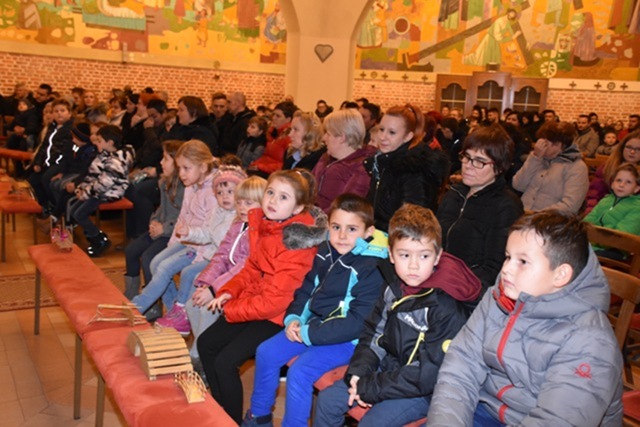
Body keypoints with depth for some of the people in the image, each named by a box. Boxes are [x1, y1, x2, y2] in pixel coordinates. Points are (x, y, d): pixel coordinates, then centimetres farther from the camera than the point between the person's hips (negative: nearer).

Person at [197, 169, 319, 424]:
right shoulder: (261, 223, -2)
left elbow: (275, 299, -25)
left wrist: (230, 310, -13)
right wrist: (229, 292, -3)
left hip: (279, 314, -8)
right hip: (252, 301, 8)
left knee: (226, 361, -14)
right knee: (206, 344, 8)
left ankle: (233, 420, 11)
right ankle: (220, 410, 26)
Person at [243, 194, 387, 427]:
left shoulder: (372, 268, -20)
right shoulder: (325, 253, 2)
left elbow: (358, 323, -23)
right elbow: (306, 289, 16)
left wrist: (310, 334, -21)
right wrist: (293, 318, -2)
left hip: (346, 339, -8)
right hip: (312, 324, 8)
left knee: (300, 371, -24)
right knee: (266, 352, 2)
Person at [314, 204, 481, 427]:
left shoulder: (446, 307, -24)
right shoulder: (394, 286, -1)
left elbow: (428, 375, -23)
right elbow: (373, 333, 8)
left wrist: (371, 387, -19)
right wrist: (357, 373, -9)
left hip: (425, 391, -7)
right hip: (390, 369, 7)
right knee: (327, 400, 4)